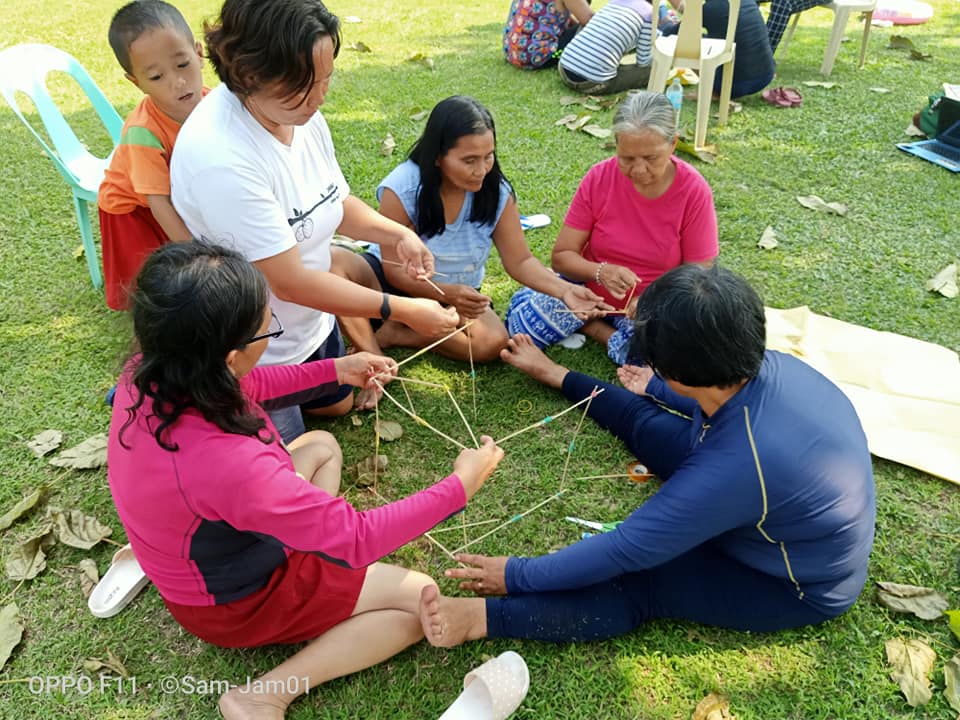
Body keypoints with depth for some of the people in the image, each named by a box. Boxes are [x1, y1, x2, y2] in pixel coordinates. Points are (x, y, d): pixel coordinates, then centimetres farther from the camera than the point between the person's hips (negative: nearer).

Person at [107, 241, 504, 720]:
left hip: (200, 554, 8)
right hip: (230, 601, -8)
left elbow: (241, 386, 4)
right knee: (419, 598, -2)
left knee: (322, 446, 21)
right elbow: (358, 539, -32)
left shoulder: (149, 374, -20)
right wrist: (461, 485, -22)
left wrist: (335, 369, 2)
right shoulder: (230, 464, -43)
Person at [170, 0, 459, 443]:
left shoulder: (300, 112, -13)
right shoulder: (220, 156, -37)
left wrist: (397, 234, -14)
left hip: (312, 321, 8)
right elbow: (290, 282, -32)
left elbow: (337, 202, 4)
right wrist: (403, 311, -28)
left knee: (337, 404, 30)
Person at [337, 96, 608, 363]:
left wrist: (564, 290, -28)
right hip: (398, 283, -2)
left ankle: (394, 335, -13)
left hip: (459, 294, 2)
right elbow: (394, 269, -20)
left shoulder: (498, 193, -15)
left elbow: (520, 261, -9)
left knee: (493, 342, -28)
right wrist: (446, 292, -38)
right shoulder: (401, 190, -23)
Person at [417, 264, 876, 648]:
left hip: (799, 587, -7)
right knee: (647, 424, 12)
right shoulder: (771, 366, -19)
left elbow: (625, 549, -34)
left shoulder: (736, 466, -43)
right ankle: (560, 378, 32)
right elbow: (712, 399, 7)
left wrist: (517, 574, -24)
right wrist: (656, 390, 24)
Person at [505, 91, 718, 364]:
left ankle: (593, 327, -7)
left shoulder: (694, 192, -16)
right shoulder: (600, 178, -12)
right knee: (522, 316, -21)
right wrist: (601, 272, -31)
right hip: (589, 289, 2)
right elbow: (561, 257, -10)